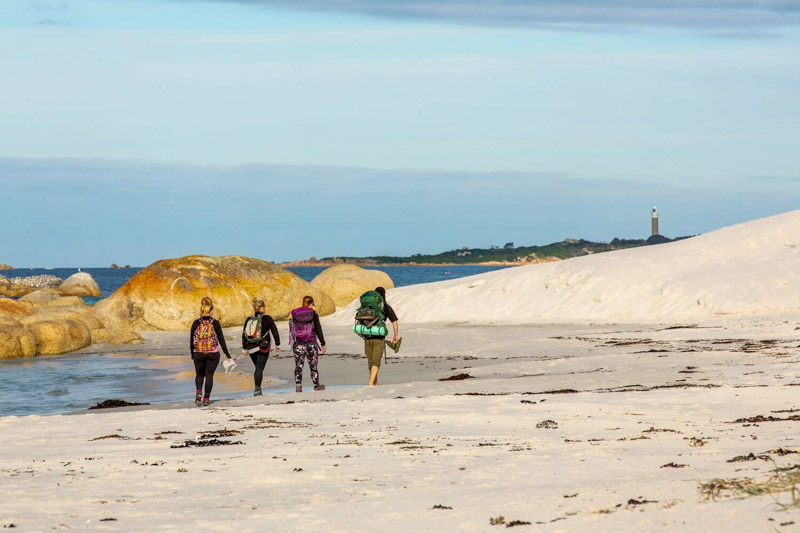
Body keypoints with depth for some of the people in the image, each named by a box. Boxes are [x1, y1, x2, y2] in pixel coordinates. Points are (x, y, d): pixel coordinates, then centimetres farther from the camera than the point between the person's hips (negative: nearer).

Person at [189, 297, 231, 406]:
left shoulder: (196, 323, -2)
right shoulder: (215, 323, -5)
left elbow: (191, 340, 4)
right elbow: (221, 339, -3)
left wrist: (192, 354, 16)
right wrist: (227, 354, 4)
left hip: (198, 353, 1)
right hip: (213, 354, -1)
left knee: (199, 374, 15)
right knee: (209, 375, 6)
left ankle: (199, 392, -10)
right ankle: (206, 398, 4)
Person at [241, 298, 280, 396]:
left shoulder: (248, 320, 8)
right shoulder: (267, 318, -3)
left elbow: (244, 335, 8)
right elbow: (275, 332, -2)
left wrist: (244, 348, 13)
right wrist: (278, 345, 7)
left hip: (251, 348, 4)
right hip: (263, 347, -4)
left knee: (258, 368, 17)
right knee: (260, 368, -4)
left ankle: (257, 389, 14)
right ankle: (257, 389, -14)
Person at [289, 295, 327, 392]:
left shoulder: (295, 314, 2)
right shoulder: (313, 313, -4)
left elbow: (292, 329, 7)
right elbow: (318, 330, -4)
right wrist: (323, 344, 0)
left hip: (298, 343, 1)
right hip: (311, 343, -1)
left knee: (298, 366, 2)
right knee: (313, 365, 12)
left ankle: (298, 386, -11)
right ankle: (316, 385, 22)